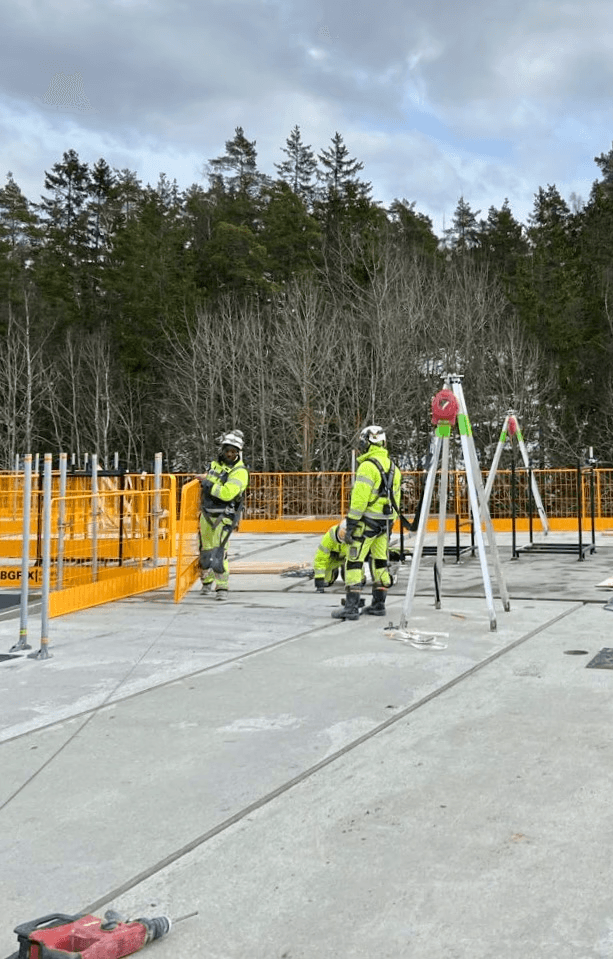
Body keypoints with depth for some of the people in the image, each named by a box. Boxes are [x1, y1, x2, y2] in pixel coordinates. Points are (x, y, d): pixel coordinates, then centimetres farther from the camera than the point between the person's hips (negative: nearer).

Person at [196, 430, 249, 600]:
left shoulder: (240, 472, -12)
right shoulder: (214, 464, 10)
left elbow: (227, 493, -25)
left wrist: (207, 483, -20)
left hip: (224, 517, -6)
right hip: (207, 514, 6)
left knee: (218, 553, -16)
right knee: (205, 551, 13)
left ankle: (222, 588, -6)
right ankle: (207, 582, 33)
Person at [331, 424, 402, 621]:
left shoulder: (368, 466, -15)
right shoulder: (392, 466, 12)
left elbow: (359, 499, -19)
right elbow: (395, 498, 16)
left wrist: (350, 525, -16)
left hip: (367, 520, -8)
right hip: (385, 521, 9)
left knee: (354, 562, -6)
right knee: (380, 561, 13)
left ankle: (351, 607, -9)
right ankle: (378, 605, 18)